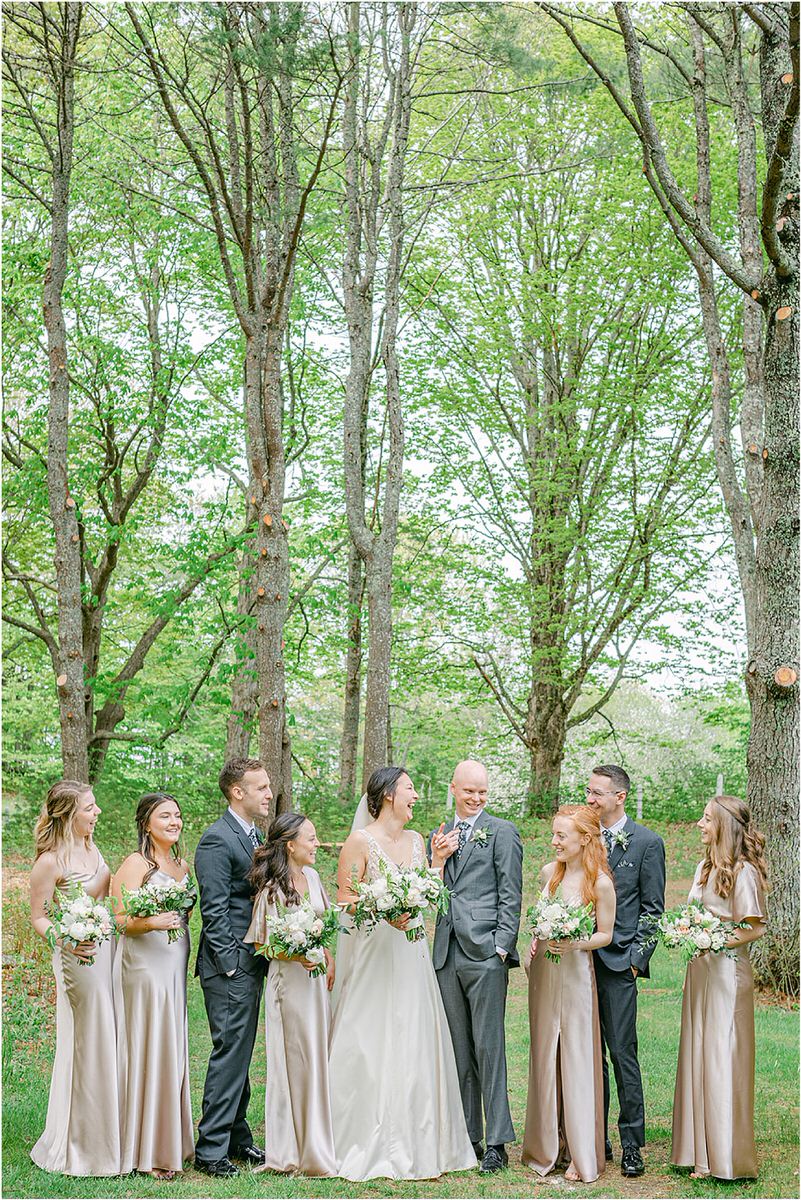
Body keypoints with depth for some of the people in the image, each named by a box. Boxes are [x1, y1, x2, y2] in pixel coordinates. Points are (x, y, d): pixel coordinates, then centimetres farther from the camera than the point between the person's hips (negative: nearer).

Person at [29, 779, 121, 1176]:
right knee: (86, 1046, 0)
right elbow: (38, 918, -9)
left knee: (107, 1043, 13)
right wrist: (66, 942, -25)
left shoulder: (91, 849, 8)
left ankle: (107, 1136, 25)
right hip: (81, 958, -7)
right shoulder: (50, 862, -14)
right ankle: (80, 1144, 14)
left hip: (109, 951, 7)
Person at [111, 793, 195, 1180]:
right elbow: (119, 919, -12)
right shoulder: (137, 863, -8)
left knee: (172, 1050, 9)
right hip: (144, 964, -7)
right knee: (148, 1050, -6)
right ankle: (146, 1151, 1)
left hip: (175, 966, 7)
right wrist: (151, 923, -27)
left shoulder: (183, 866, 15)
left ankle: (169, 1142, 17)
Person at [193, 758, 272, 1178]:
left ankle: (236, 1136, 24)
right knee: (230, 1052, -7)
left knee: (240, 1053, 15)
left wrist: (261, 959, 15)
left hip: (251, 964, 9)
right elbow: (215, 910, -17)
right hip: (230, 967, -9)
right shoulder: (217, 839, -13)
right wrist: (232, 964, -19)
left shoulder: (254, 836, 16)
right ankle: (210, 1148, -1)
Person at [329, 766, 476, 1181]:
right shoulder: (361, 842, -7)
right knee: (370, 1049, -3)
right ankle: (368, 1145, 5)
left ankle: (415, 1143, 15)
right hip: (372, 953, -6)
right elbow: (344, 900, -9)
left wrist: (439, 859, 4)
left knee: (414, 1048, 7)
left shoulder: (415, 840, 12)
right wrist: (384, 912, -22)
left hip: (410, 956, 6)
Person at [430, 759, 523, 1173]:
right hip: (447, 953, 6)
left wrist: (502, 947, -11)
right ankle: (466, 1136, 16)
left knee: (488, 1047, -7)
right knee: (459, 1049, 10)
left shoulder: (502, 831, 1)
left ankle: (497, 1142, -3)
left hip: (485, 952, -6)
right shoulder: (440, 836, 18)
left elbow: (510, 894, -4)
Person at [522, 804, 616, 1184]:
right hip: (543, 971, 6)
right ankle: (547, 1143, 23)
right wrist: (535, 942, 5)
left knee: (577, 1059, -2)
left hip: (575, 973, -6)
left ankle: (582, 1155, 5)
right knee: (544, 1057, 11)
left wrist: (576, 943, -21)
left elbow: (605, 935, -5)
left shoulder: (600, 883, -13)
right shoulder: (549, 872, 3)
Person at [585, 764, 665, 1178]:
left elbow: (652, 908, -1)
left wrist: (636, 957, -8)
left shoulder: (647, 842, -1)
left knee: (622, 1051, -5)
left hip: (619, 961, -5)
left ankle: (632, 1144, 2)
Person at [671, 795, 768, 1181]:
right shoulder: (704, 867, 13)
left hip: (727, 971, -9)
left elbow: (756, 928, -14)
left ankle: (726, 1157, 4)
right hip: (699, 970, 9)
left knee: (722, 1059, -4)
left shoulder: (742, 871, -12)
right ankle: (700, 1151, 16)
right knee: (697, 1057, 9)